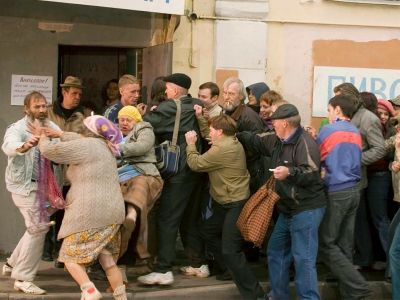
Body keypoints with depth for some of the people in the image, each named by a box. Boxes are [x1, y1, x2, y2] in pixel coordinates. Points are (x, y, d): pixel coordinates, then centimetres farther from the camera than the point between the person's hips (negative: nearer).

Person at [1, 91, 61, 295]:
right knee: (38, 228, -12)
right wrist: (25, 145, -58)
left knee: (37, 227, 16)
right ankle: (23, 278, -4)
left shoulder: (50, 127, 4)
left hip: (42, 185, 7)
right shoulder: (18, 129, -14)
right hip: (24, 185, -7)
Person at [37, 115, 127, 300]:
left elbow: (49, 151, -4)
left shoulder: (85, 146, -9)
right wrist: (59, 134, 37)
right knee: (108, 261, 14)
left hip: (90, 214, -8)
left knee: (71, 257, 1)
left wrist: (43, 138, 16)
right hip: (113, 213, 8)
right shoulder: (105, 146, 16)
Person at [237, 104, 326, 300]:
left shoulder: (305, 143, -20)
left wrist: (290, 172, -43)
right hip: (287, 209, 11)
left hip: (306, 210, -11)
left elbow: (312, 173, -30)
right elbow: (256, 142, 24)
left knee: (303, 259, -11)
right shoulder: (278, 141, 10)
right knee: (276, 251, 18)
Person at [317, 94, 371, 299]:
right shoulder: (356, 133, 11)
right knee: (345, 244, 11)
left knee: (326, 243, -2)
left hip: (335, 192, -7)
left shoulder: (328, 130, -9)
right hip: (353, 190, 7)